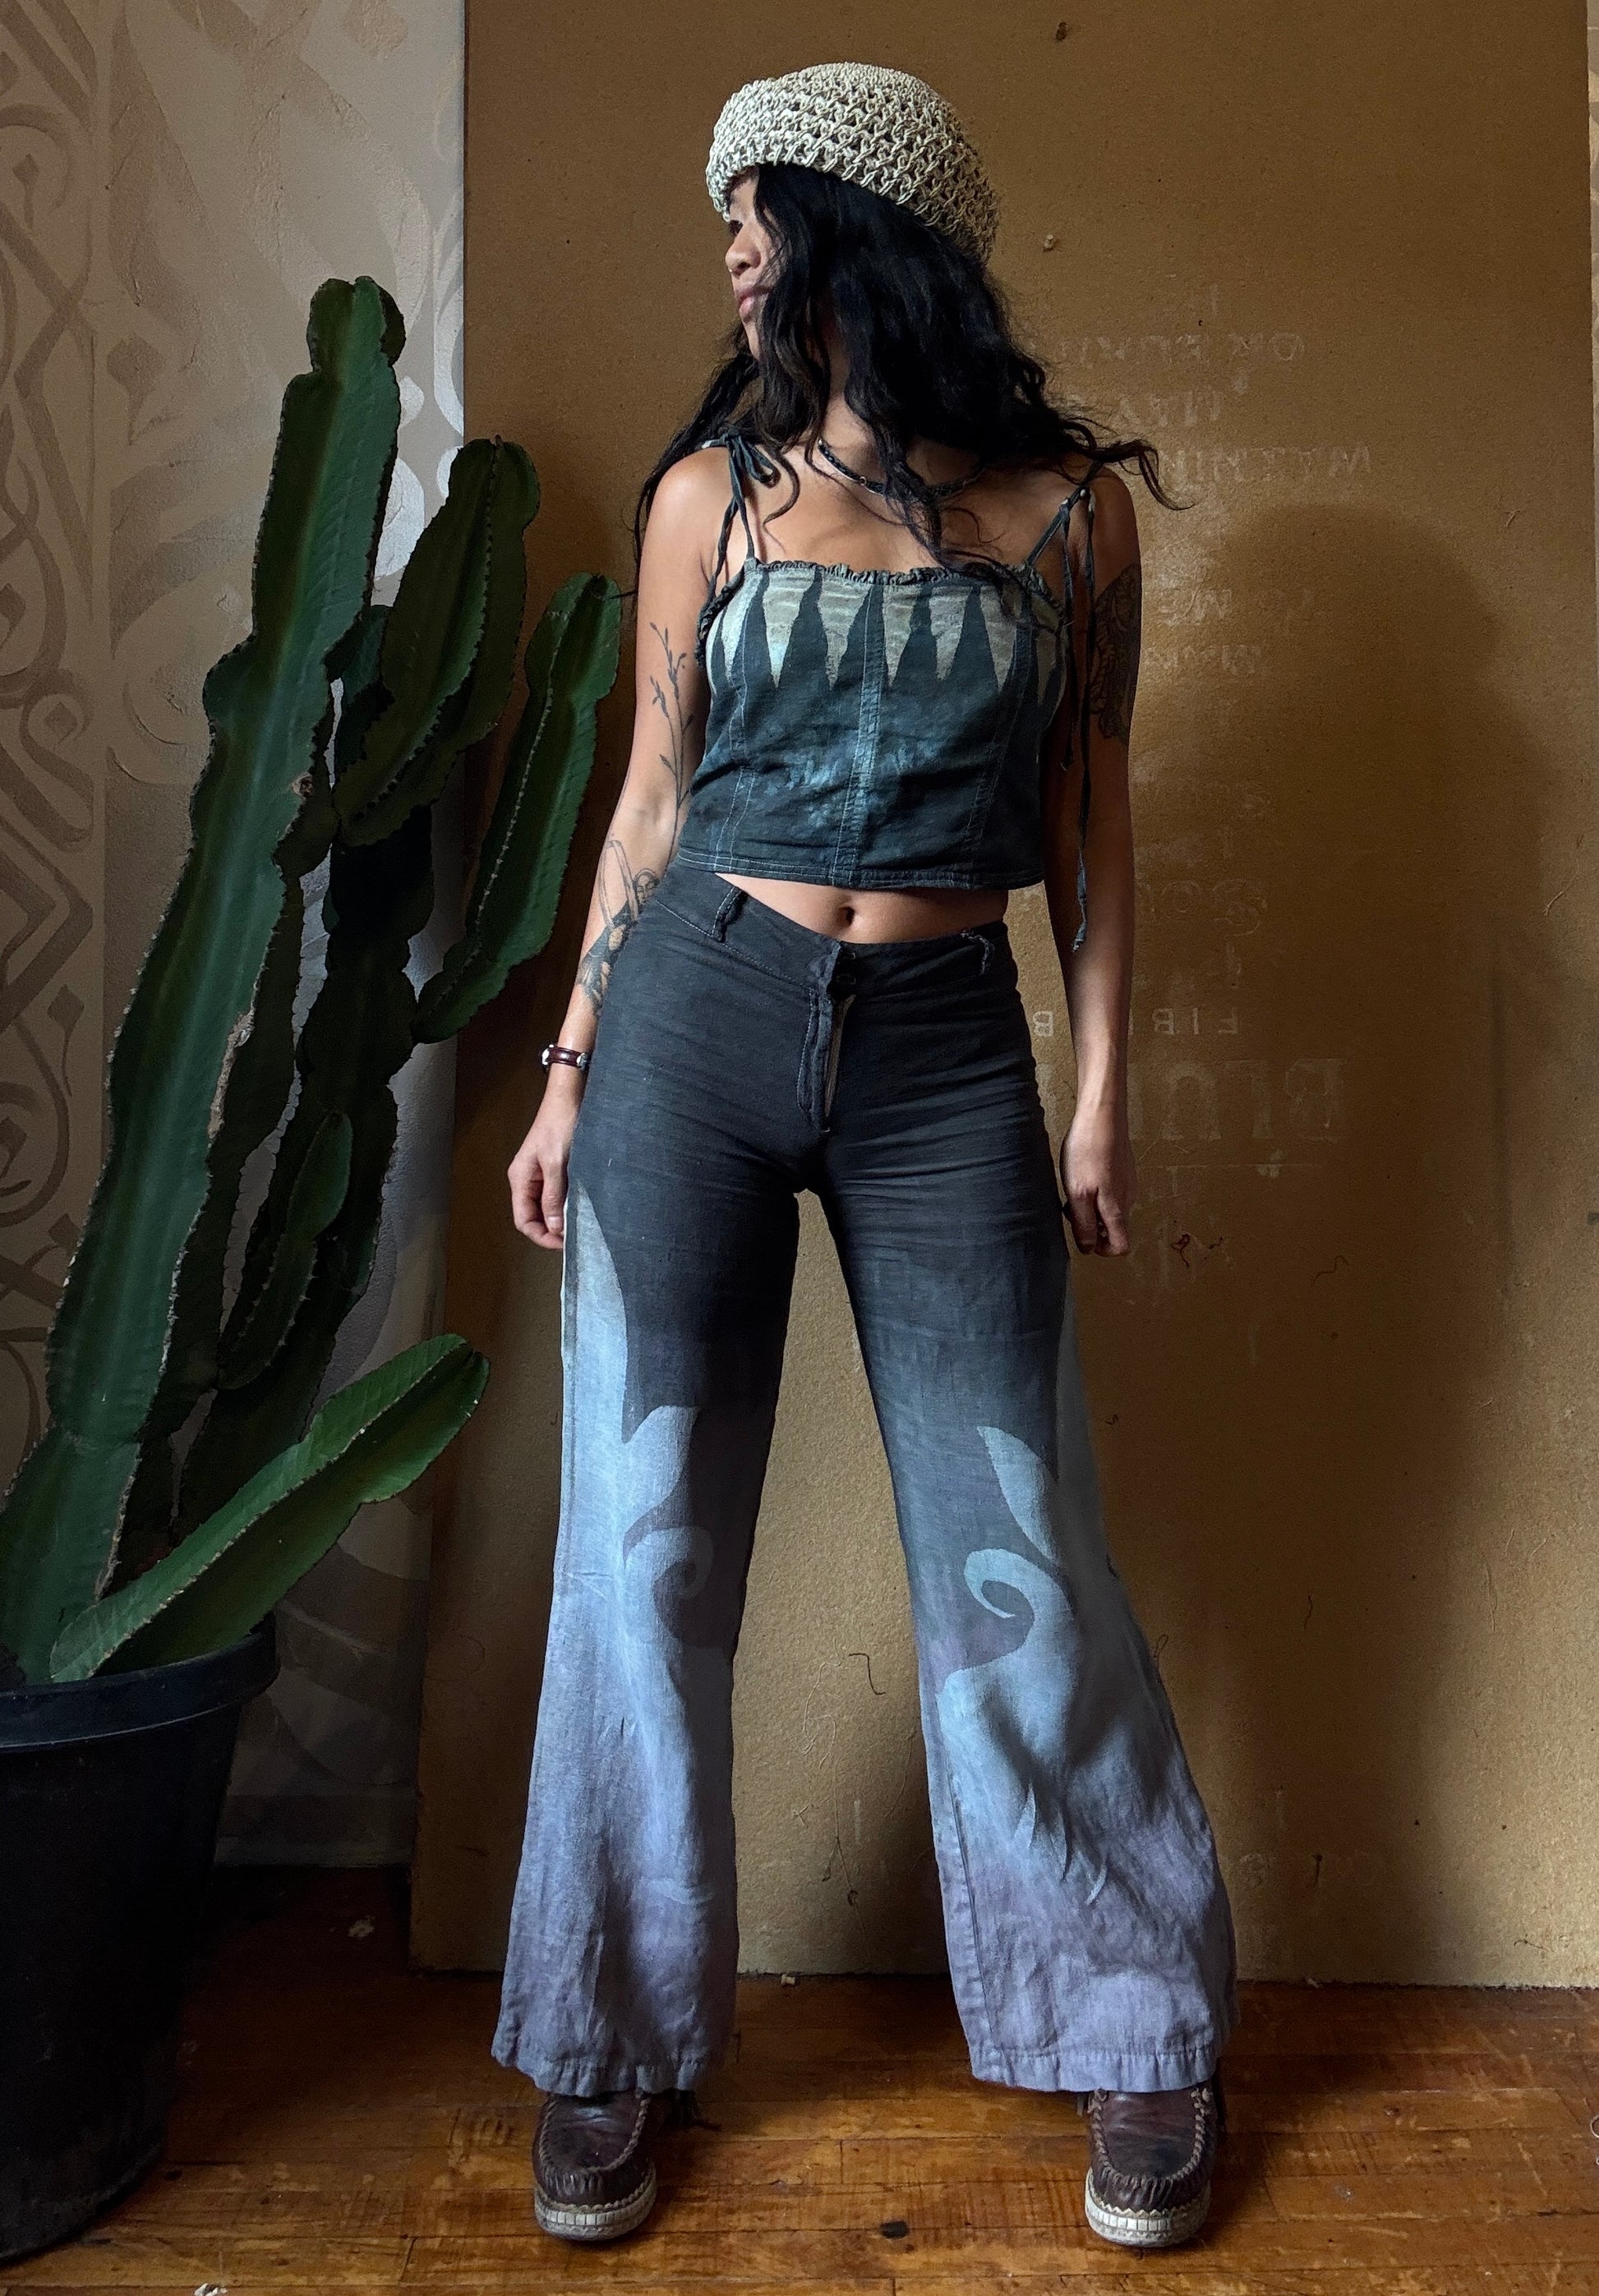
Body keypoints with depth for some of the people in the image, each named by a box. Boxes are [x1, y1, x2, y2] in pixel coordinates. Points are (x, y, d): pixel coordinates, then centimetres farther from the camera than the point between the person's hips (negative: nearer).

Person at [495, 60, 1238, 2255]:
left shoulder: (1070, 506, 7)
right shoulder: (711, 490, 9)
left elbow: (1091, 813, 9)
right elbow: (654, 801, 10)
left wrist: (1101, 1084, 2)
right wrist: (569, 1070, 6)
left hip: (947, 1053, -1)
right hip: (696, 1020, 2)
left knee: (1018, 1555, 2)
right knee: (645, 1541, 3)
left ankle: (1142, 2033, 25)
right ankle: (617, 2043, 23)